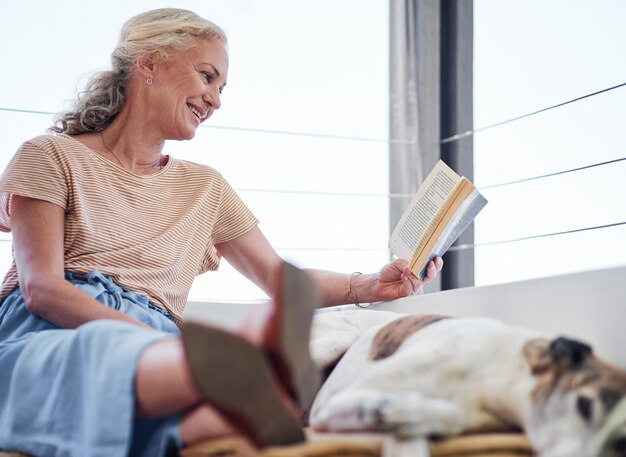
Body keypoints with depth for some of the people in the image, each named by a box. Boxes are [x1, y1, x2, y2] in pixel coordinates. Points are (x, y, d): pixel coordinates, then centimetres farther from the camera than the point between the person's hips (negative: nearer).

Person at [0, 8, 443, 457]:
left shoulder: (205, 188, 25)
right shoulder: (52, 156, 9)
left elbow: (280, 279, 27)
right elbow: (41, 288, -4)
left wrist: (370, 285, 9)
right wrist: (154, 336, -19)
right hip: (46, 336, -3)